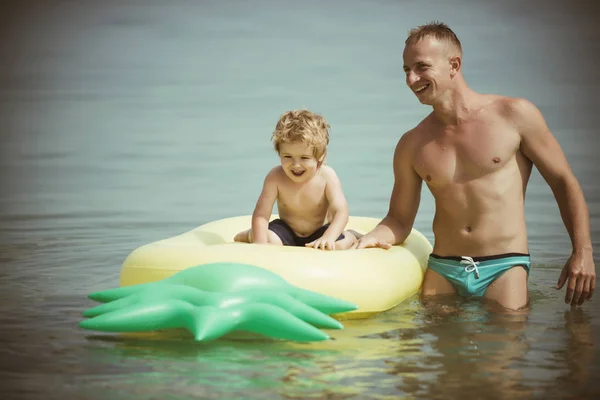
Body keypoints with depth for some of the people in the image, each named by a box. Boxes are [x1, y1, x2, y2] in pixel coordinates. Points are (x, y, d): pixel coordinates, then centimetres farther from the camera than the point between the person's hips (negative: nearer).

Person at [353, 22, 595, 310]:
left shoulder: (514, 115, -1)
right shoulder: (411, 145, 8)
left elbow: (564, 182, 4)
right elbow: (400, 219, 14)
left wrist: (582, 252, -6)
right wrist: (373, 239, -10)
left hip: (503, 268, -3)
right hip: (441, 271, 3)